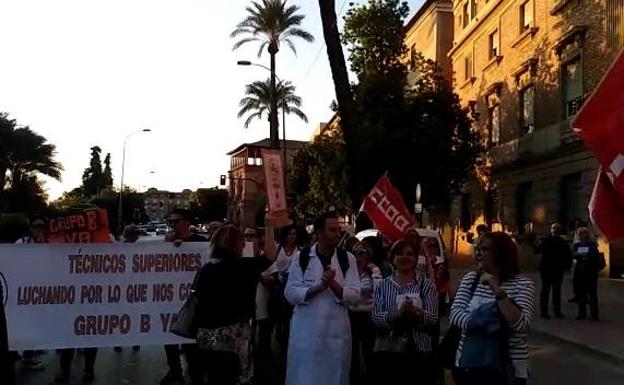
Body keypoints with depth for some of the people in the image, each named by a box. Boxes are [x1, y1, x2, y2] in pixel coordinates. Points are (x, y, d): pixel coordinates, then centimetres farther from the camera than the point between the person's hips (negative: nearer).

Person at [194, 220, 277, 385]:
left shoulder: (207, 268, 4)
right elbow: (269, 256, -9)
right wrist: (270, 227, -1)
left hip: (207, 336, 6)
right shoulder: (238, 265, -12)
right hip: (232, 335, -6)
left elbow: (200, 298, 11)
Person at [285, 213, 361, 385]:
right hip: (306, 329, -1)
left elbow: (354, 295, -4)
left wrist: (333, 284, -20)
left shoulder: (348, 259, 2)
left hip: (337, 329, 1)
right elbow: (290, 293, -6)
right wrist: (318, 287, -19)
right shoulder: (301, 257, -1)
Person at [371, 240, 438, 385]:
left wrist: (416, 312, -26)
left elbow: (433, 319, -6)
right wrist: (397, 313, -23)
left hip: (420, 352, -1)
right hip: (387, 352, 1)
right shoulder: (383, 285, 6)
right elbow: (376, 317, -5)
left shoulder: (427, 284, 3)